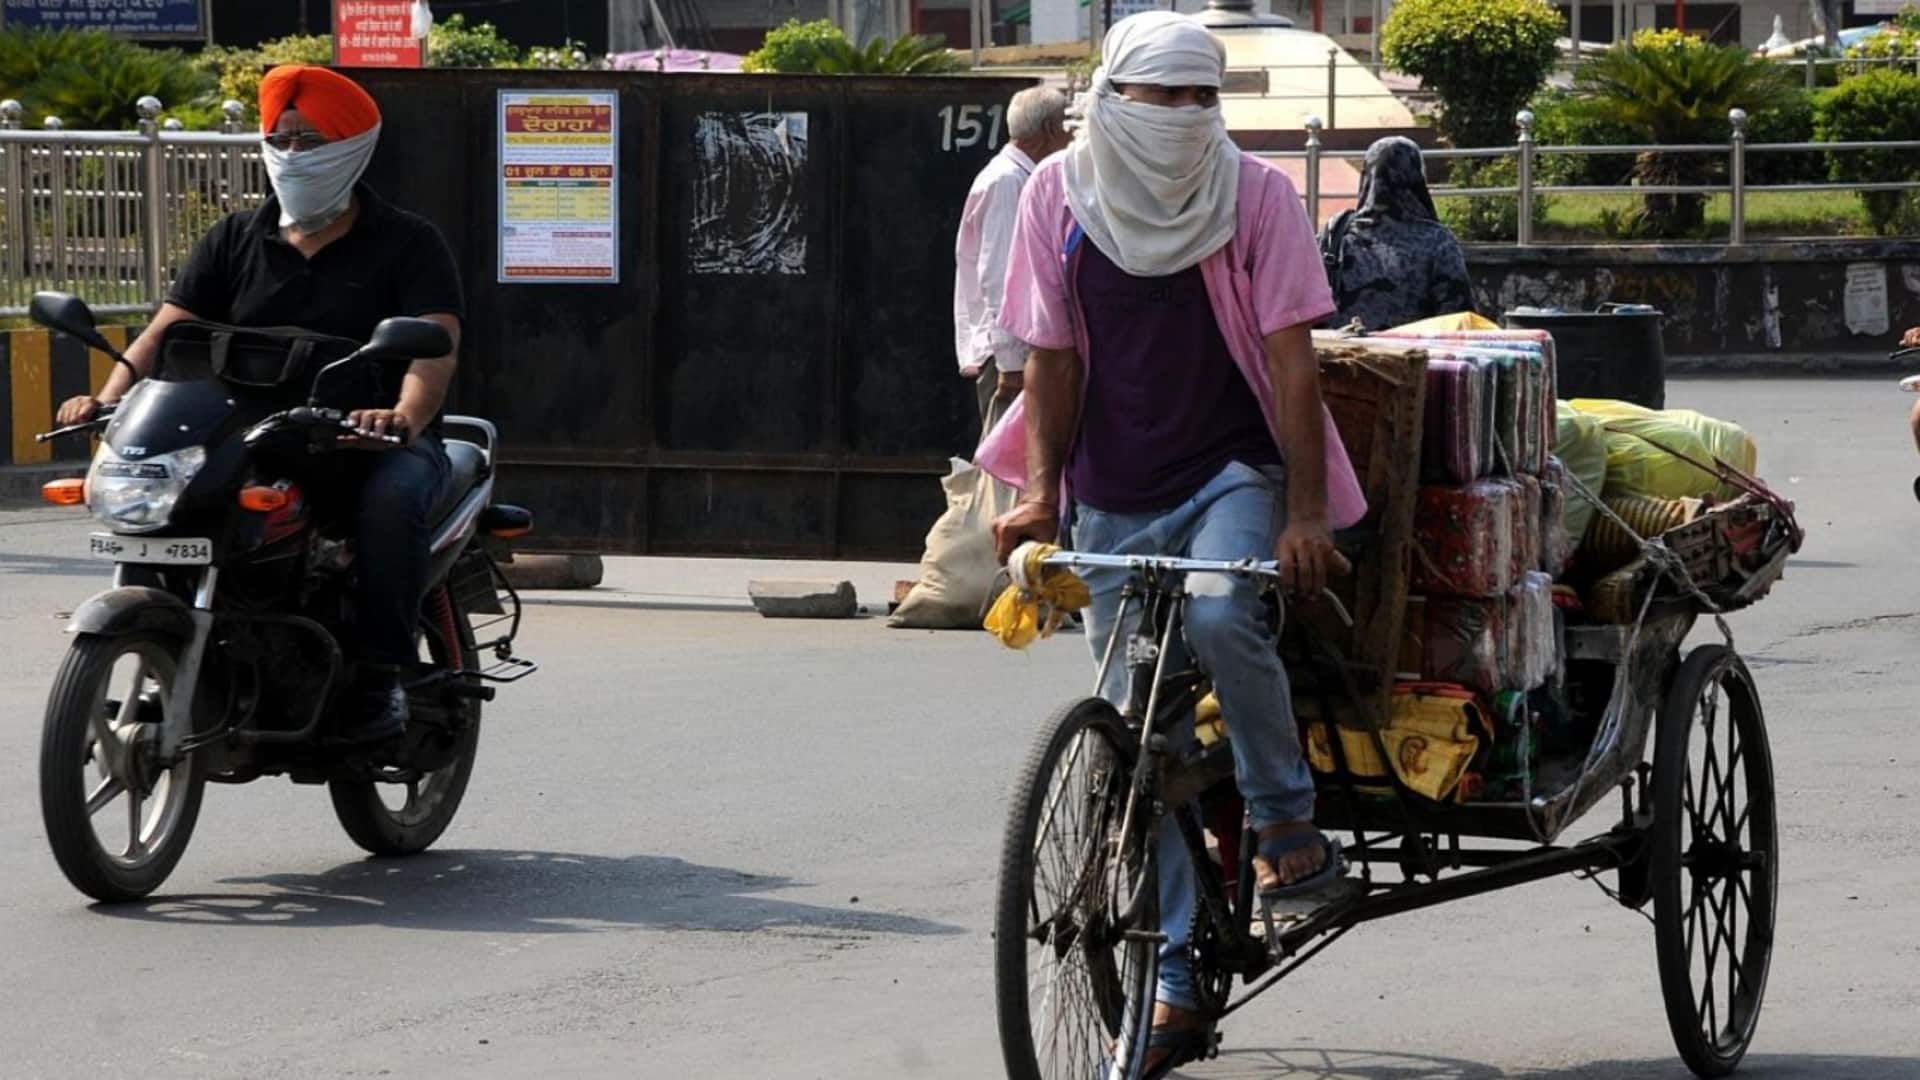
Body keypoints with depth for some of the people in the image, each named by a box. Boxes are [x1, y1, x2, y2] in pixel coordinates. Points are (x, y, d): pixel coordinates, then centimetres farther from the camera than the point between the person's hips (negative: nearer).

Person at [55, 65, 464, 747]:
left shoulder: (408, 244, 3)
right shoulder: (236, 242, 15)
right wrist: (109, 398, -17)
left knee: (391, 497, -37)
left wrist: (404, 416, -36)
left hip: (373, 440, -4)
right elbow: (166, 331, 4)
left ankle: (381, 674, -25)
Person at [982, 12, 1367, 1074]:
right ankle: (1176, 986, 6)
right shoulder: (1059, 196, -1)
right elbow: (1053, 357, 2)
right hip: (1115, 495, 3)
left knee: (1221, 618, -33)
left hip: (1233, 470, -2)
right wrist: (1040, 492, -10)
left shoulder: (1254, 192, -6)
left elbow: (1290, 358, -9)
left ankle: (1288, 821, -10)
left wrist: (1308, 511, -16)